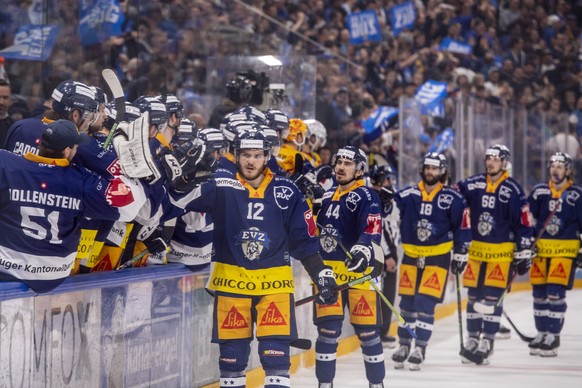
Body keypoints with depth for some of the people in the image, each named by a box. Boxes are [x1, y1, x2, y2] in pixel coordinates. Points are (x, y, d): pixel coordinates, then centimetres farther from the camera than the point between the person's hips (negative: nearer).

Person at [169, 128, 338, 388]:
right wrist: (185, 178, -28)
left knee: (276, 351, -8)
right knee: (232, 350, 7)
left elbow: (304, 240, 6)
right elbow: (180, 199, -9)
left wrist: (322, 275, 4)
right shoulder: (221, 186, -2)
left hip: (274, 281, 0)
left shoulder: (286, 192, 1)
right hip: (231, 280, 0)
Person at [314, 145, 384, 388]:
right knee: (327, 329, 0)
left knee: (366, 331, 0)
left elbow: (372, 230, -22)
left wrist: (362, 250, -36)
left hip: (357, 273, -5)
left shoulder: (366, 197, -7)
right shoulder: (327, 196, 15)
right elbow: (318, 229, 30)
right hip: (327, 271, 5)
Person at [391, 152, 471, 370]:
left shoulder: (452, 199, -4)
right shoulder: (408, 195, -1)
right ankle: (404, 345, 20)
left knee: (425, 303, -11)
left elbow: (463, 227, 1)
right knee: (407, 302, 7)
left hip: (438, 256, -3)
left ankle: (420, 348, -6)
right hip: (411, 254, 3)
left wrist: (460, 253, 2)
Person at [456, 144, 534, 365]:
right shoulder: (473, 185, 3)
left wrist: (524, 253, -7)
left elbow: (524, 223, -6)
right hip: (477, 249, 4)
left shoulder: (513, 190, -8)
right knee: (474, 296, 7)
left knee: (493, 298, -6)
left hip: (502, 252, -4)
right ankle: (472, 339, 17)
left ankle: (487, 341, 1)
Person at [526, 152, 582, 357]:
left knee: (555, 293, -12)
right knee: (539, 293, 6)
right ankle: (542, 333, 18)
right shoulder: (539, 192, 6)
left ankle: (553, 336, -5)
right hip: (540, 249, 4)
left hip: (565, 251, -4)